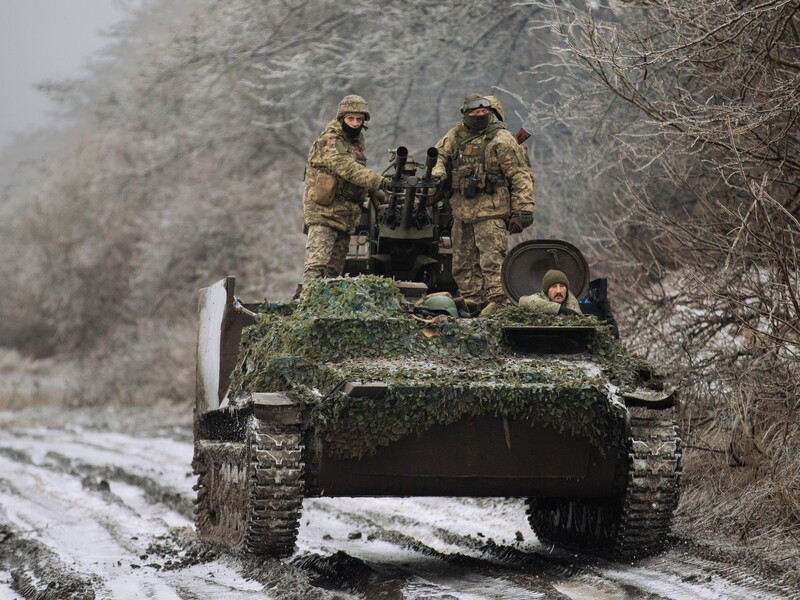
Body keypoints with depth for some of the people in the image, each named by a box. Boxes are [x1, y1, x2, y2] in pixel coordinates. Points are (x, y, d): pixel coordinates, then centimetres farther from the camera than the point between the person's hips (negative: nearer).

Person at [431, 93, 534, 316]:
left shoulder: (501, 140, -7)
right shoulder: (456, 135, 11)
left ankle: (497, 304, -19)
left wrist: (523, 208, -15)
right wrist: (437, 172, 1)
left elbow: (521, 176, -8)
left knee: (492, 261, -15)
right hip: (462, 212, 7)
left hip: (491, 213, -7)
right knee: (463, 264, 11)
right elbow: (439, 154, 25)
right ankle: (471, 306, 19)